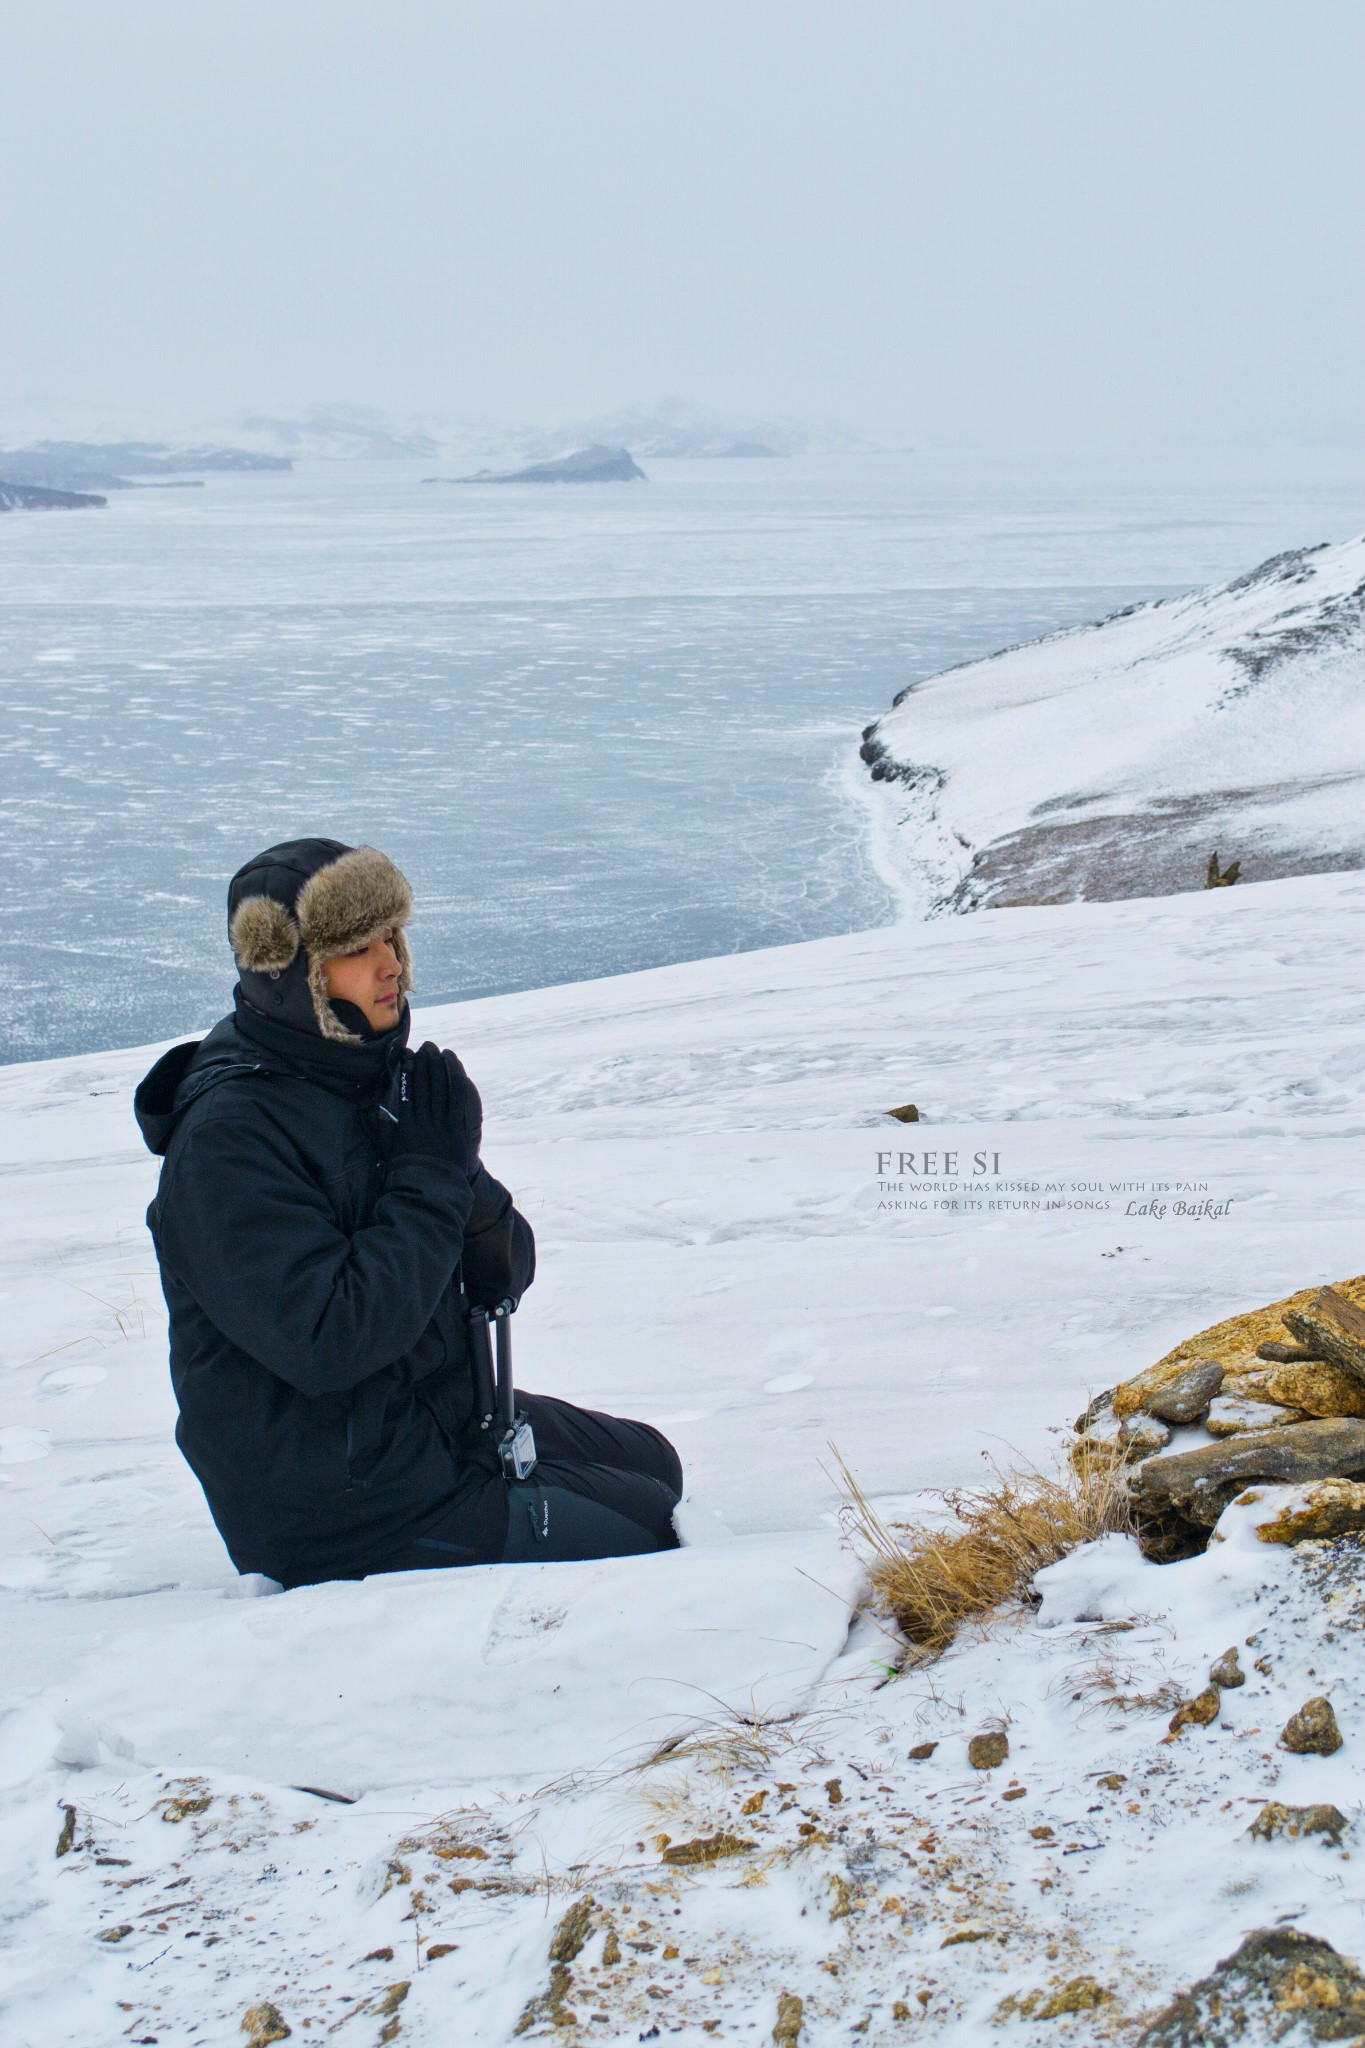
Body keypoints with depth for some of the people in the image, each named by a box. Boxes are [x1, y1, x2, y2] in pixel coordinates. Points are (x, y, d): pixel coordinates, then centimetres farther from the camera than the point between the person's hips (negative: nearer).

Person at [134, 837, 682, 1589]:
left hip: (440, 1415, 9)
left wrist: (467, 1190, -18)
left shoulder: (380, 1075, 3)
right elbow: (327, 1341, -30)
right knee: (642, 1532, -6)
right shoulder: (230, 1137, -22)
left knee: (652, 1463, 21)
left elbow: (505, 1274, 5)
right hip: (336, 1508, -9)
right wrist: (431, 1178, -23)